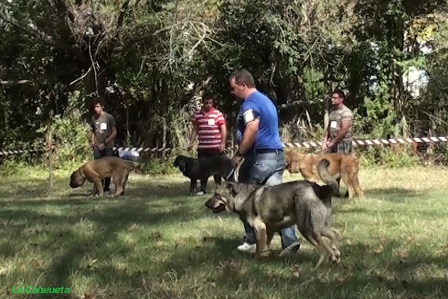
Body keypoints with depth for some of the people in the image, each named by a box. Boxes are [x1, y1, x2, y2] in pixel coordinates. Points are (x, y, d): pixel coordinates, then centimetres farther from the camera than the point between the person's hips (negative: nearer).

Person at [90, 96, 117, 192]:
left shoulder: (109, 117, -6)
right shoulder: (93, 118, 5)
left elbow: (114, 132, -5)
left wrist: (105, 143, -10)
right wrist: (92, 141, 1)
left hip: (108, 147, -3)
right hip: (97, 147, 3)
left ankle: (107, 186, 13)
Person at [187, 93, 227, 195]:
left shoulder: (218, 114, -3)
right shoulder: (197, 114, 7)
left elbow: (223, 129, -4)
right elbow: (195, 129, 14)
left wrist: (223, 143, -11)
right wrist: (191, 142, 6)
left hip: (215, 146, -3)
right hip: (202, 147, 3)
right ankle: (202, 189, 15)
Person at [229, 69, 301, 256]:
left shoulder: (250, 102, -12)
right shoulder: (265, 100, 20)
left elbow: (252, 128, -28)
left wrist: (239, 154, -20)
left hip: (261, 157, -9)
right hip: (277, 155, 9)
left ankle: (252, 241, 12)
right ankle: (289, 240, -10)